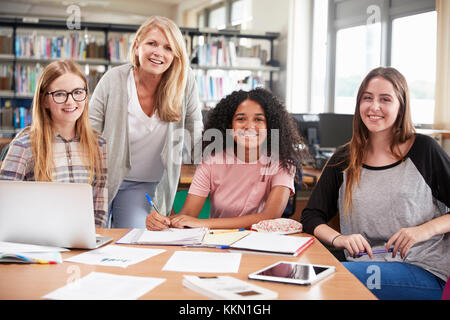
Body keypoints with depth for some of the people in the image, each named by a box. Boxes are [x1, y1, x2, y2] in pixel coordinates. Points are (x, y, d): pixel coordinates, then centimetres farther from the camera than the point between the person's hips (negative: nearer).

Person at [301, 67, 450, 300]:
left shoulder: (424, 150, 3)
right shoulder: (343, 160, 13)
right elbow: (311, 215, 9)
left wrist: (424, 230, -12)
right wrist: (337, 238, -10)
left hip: (424, 271, -3)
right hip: (364, 265, 4)